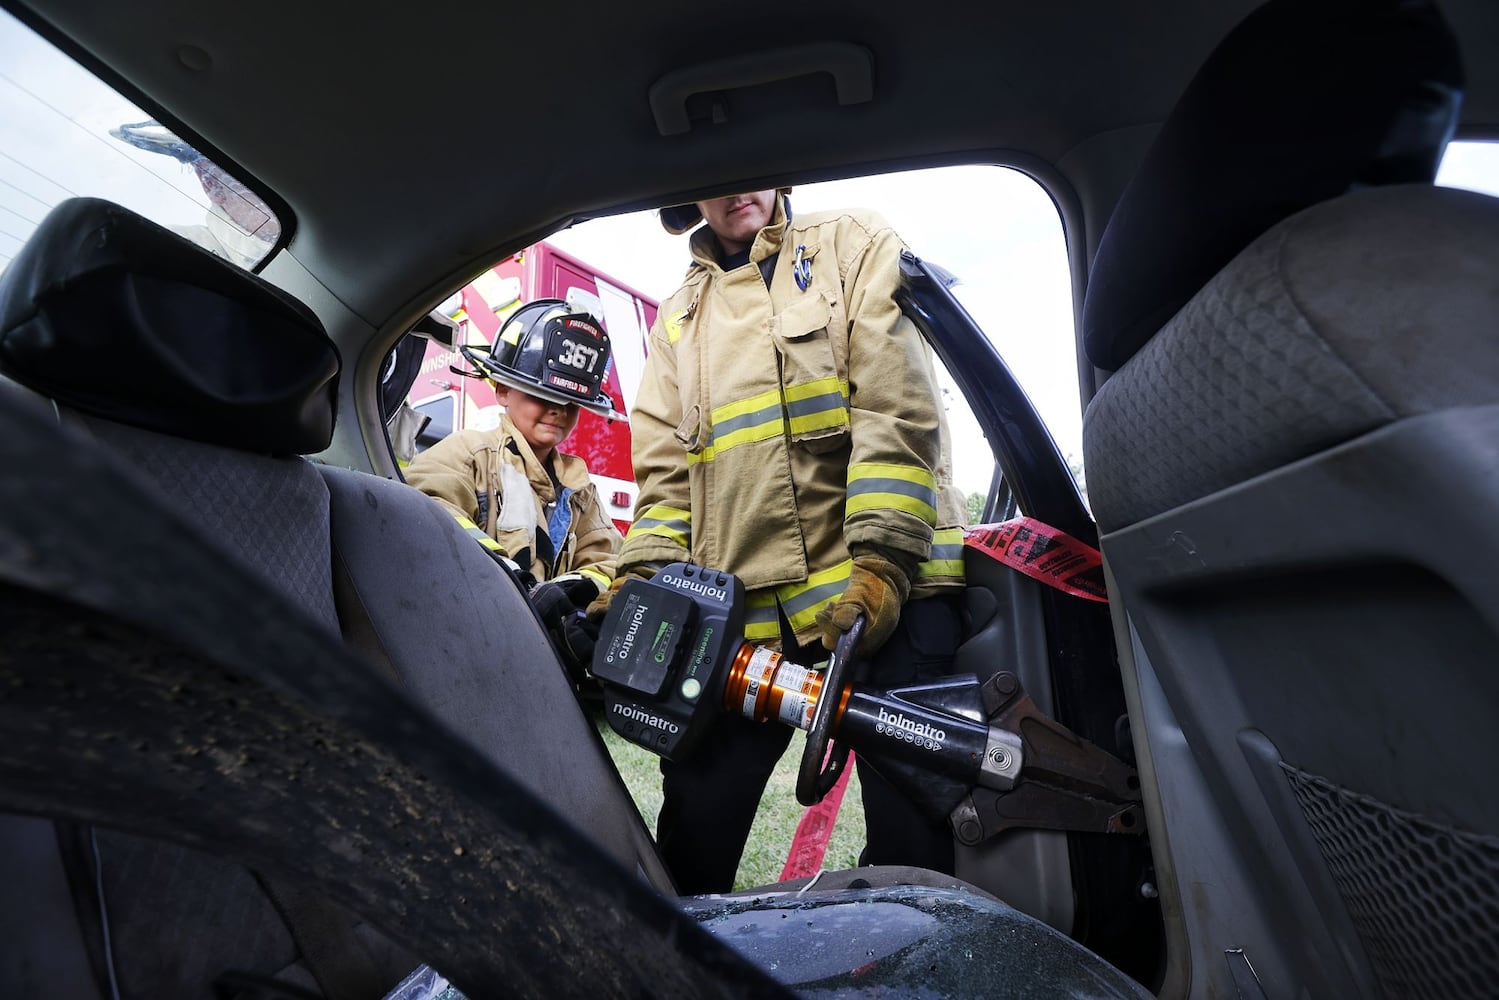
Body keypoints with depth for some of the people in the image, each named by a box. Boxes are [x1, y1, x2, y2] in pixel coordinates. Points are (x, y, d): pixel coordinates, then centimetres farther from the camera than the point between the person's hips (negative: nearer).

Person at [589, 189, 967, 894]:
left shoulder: (855, 246, 10)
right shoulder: (678, 320, 22)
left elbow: (899, 410, -4)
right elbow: (666, 469, 15)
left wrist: (880, 559, -14)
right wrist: (643, 573, -1)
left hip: (885, 581, -3)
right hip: (743, 600, 4)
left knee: (913, 823, -1)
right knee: (694, 823, 9)